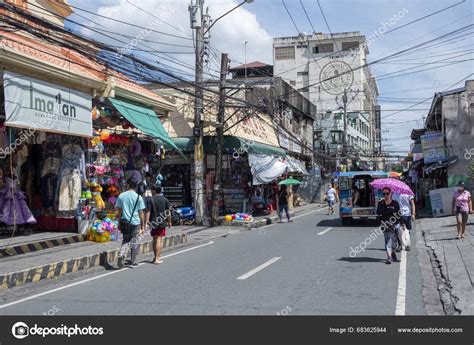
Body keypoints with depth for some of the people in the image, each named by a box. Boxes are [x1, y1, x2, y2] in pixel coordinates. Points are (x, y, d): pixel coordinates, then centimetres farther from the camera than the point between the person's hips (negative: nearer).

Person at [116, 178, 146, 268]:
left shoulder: (121, 196, 1)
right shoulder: (138, 197, -6)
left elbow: (119, 211, 4)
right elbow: (141, 213, -4)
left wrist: (119, 223, 14)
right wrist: (143, 225, 3)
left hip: (124, 222, 2)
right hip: (135, 222, -2)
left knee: (125, 240, 16)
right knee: (134, 242, 9)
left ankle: (121, 255, -8)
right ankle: (133, 262, 14)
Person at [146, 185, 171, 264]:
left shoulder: (150, 199, -4)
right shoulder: (165, 199, 2)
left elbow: (148, 212, -10)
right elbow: (168, 212, 2)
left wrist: (147, 222, -9)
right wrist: (169, 221, 11)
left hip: (153, 223, 0)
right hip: (162, 222, 0)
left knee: (154, 240, 14)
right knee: (159, 240, 0)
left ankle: (156, 257, 24)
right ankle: (157, 258, -6)